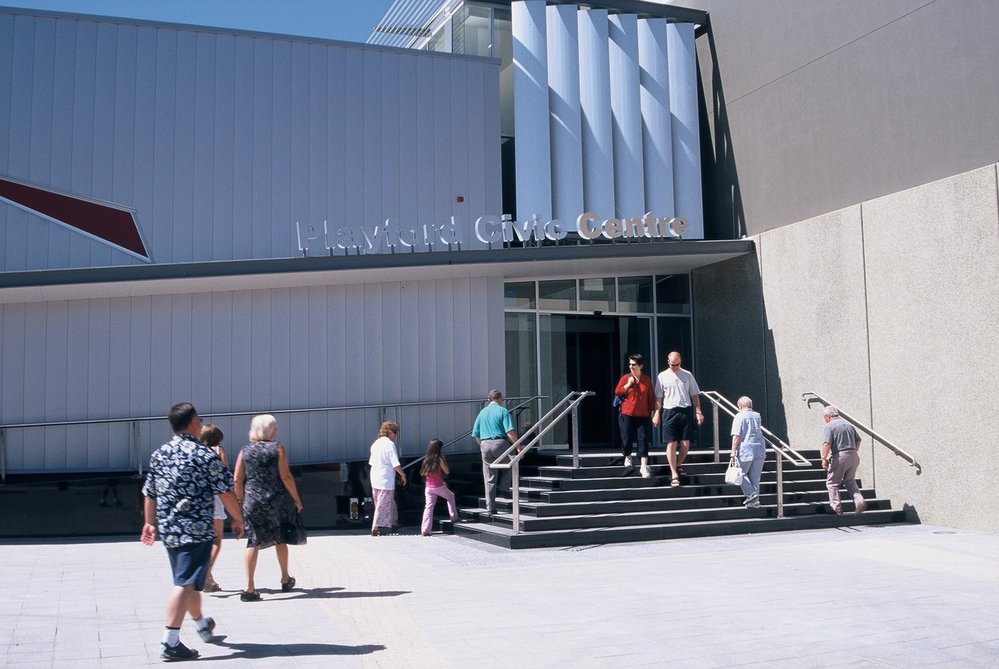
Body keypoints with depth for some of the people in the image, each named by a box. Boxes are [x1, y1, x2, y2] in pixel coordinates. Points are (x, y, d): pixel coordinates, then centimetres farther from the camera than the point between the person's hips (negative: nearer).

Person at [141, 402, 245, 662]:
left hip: (169, 529, 8)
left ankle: (202, 624, 42)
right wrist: (237, 518, 3)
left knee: (188, 579, 22)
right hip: (196, 529, -8)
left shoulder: (159, 454, 8)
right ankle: (170, 643, -11)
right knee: (186, 583, -7)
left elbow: (149, 493, 13)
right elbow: (225, 491, -9)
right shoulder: (204, 454, -11)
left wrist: (150, 522, 23)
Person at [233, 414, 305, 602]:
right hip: (276, 500, -2)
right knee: (280, 540, 16)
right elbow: (286, 476, -10)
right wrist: (296, 499, -3)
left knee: (253, 543, 3)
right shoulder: (277, 448, -5)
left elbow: (237, 480, 2)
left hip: (252, 503, 2)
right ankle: (285, 579, 31)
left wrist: (242, 501, 12)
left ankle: (249, 588, -5)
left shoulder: (245, 451, 5)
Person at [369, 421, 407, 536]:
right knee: (383, 504, -2)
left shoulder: (376, 443, 11)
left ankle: (393, 523, 30)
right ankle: (376, 528, -3)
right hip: (386, 480, -8)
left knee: (390, 502, 20)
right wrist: (403, 475, -6)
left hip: (375, 479, 8)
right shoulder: (389, 444, -13)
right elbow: (396, 464, -18)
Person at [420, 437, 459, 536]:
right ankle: (454, 517, 30)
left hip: (428, 487, 4)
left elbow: (423, 473, 11)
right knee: (451, 497, 24)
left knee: (429, 507, 2)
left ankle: (425, 530, -7)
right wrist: (444, 460, 3)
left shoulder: (426, 459, 4)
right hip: (439, 487, -4)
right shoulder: (439, 459, -11)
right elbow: (447, 471, -4)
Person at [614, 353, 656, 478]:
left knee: (643, 440, -5)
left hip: (643, 415, 0)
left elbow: (651, 397, 7)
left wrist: (652, 412, 6)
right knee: (626, 438, 6)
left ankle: (644, 466, -4)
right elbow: (617, 392, -1)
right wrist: (628, 384, -12)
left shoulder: (647, 379, 3)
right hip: (627, 414, 0)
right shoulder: (625, 378, 0)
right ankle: (627, 458, 32)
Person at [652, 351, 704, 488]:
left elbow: (694, 395, 9)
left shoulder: (687, 375, 8)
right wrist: (656, 414, -1)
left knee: (686, 444, 1)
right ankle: (674, 474, 2)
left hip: (686, 411, 2)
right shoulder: (662, 376, 4)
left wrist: (698, 411, 1)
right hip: (669, 411, -1)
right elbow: (658, 397, 5)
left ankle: (678, 466, 23)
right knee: (671, 444, -3)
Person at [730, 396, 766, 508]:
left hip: (745, 450, -6)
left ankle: (751, 494, -6)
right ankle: (755, 500, 9)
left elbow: (736, 436, -13)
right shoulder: (757, 416, 12)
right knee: (755, 476, 10)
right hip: (760, 449, 6)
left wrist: (733, 451, -10)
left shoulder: (740, 417, -6)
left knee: (741, 474, 8)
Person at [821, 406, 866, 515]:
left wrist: (824, 459, -12)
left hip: (839, 456, -6)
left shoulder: (829, 426, -7)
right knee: (850, 481, 23)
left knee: (832, 483, 7)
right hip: (853, 455, 6)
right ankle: (859, 501, 4)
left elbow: (827, 444, -17)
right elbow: (858, 440, 17)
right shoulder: (849, 425, 15)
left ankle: (837, 507, 1)